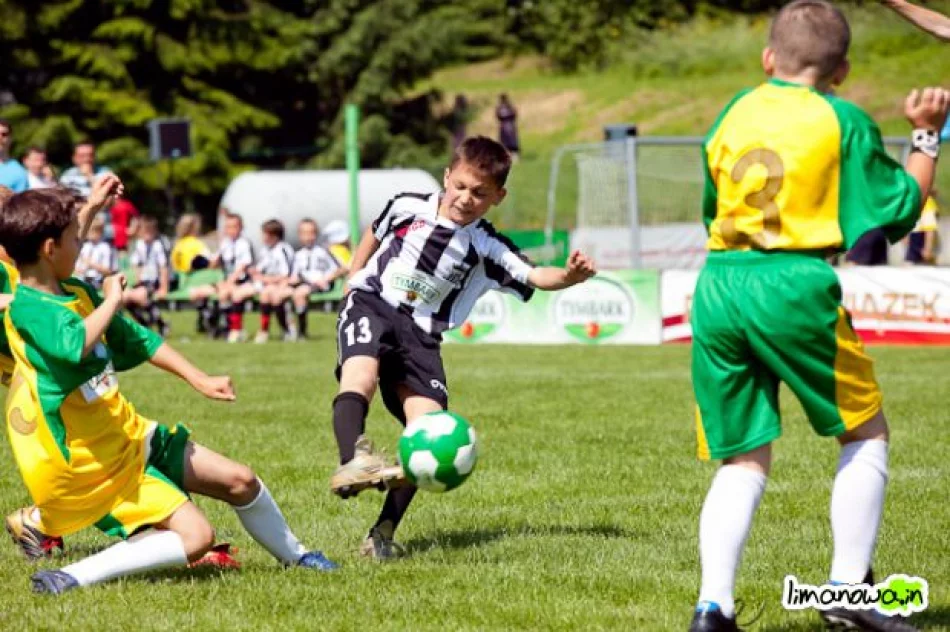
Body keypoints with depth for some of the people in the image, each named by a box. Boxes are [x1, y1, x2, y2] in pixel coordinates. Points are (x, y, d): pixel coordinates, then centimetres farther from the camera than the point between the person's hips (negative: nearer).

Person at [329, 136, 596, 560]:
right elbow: (374, 235, 25)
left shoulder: (487, 248, 0)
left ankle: (383, 533, -6)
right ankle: (351, 463, -58)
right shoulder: (408, 207, 4)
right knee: (360, 375, -34)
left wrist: (568, 277, -32)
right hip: (370, 306, -1)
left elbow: (534, 277, -13)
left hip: (421, 336, 1)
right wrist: (354, 278, 21)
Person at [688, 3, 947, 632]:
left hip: (715, 289, 4)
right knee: (866, 433, 14)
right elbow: (894, 213, 4)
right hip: (794, 288, -4)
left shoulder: (733, 115, 14)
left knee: (744, 460, 10)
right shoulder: (845, 121, 1)